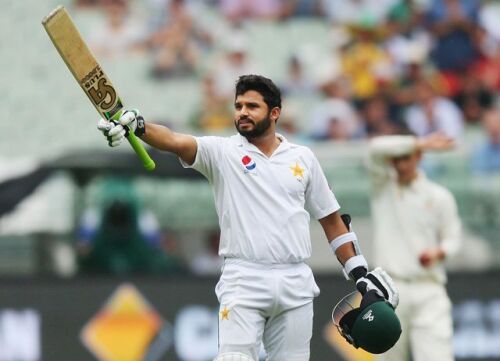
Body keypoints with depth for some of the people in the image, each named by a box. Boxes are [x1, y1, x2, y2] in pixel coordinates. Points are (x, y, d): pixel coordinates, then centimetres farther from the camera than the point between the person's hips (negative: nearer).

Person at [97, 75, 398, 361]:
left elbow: (331, 219, 18)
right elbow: (176, 142, -15)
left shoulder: (303, 158, 12)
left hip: (295, 284, 3)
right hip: (243, 283, -2)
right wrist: (136, 126, -35)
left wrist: (360, 274, 13)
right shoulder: (223, 152, 4)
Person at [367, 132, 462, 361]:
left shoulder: (439, 196, 7)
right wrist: (421, 143, -16)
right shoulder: (383, 185, 7)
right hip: (390, 288, 1)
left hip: (429, 290, -1)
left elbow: (452, 236, 12)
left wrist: (438, 253, -10)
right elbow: (377, 148, -10)